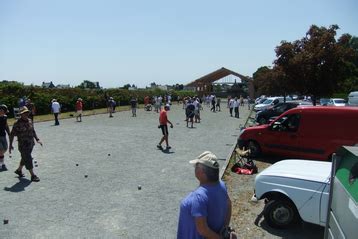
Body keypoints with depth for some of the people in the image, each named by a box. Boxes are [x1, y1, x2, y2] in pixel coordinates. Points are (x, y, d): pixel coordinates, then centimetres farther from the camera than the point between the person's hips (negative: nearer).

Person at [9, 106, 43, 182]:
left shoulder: (29, 121, 4)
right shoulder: (17, 123, -14)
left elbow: (33, 131, 15)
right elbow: (12, 134, -7)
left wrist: (37, 139, 9)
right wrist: (10, 145, -6)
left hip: (31, 144, 7)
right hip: (23, 145, -7)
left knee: (25, 158, 22)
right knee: (28, 160, -4)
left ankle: (19, 170, 44)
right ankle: (33, 176, 3)